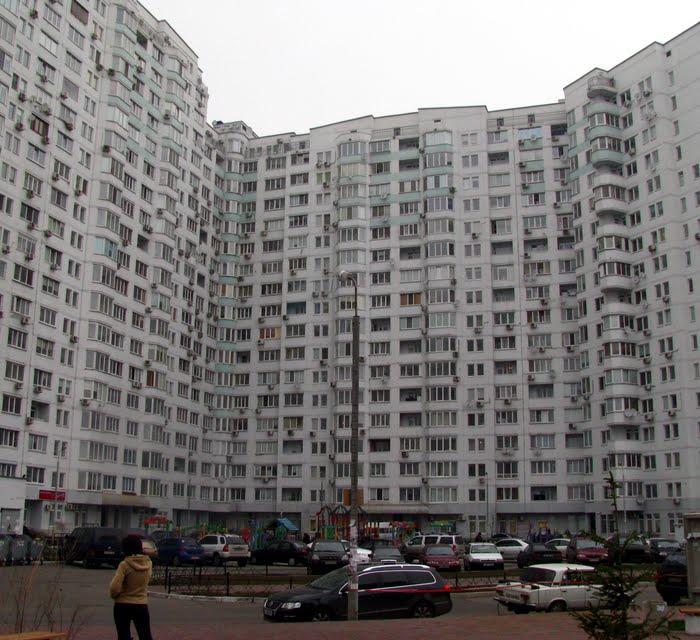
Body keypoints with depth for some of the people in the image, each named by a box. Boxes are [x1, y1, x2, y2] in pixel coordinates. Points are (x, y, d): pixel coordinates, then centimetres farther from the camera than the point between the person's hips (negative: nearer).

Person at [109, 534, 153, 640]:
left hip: (123, 605, -3)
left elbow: (115, 587, -20)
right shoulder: (148, 563, -3)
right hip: (141, 605, 3)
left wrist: (113, 595, 1)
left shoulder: (125, 564, -16)